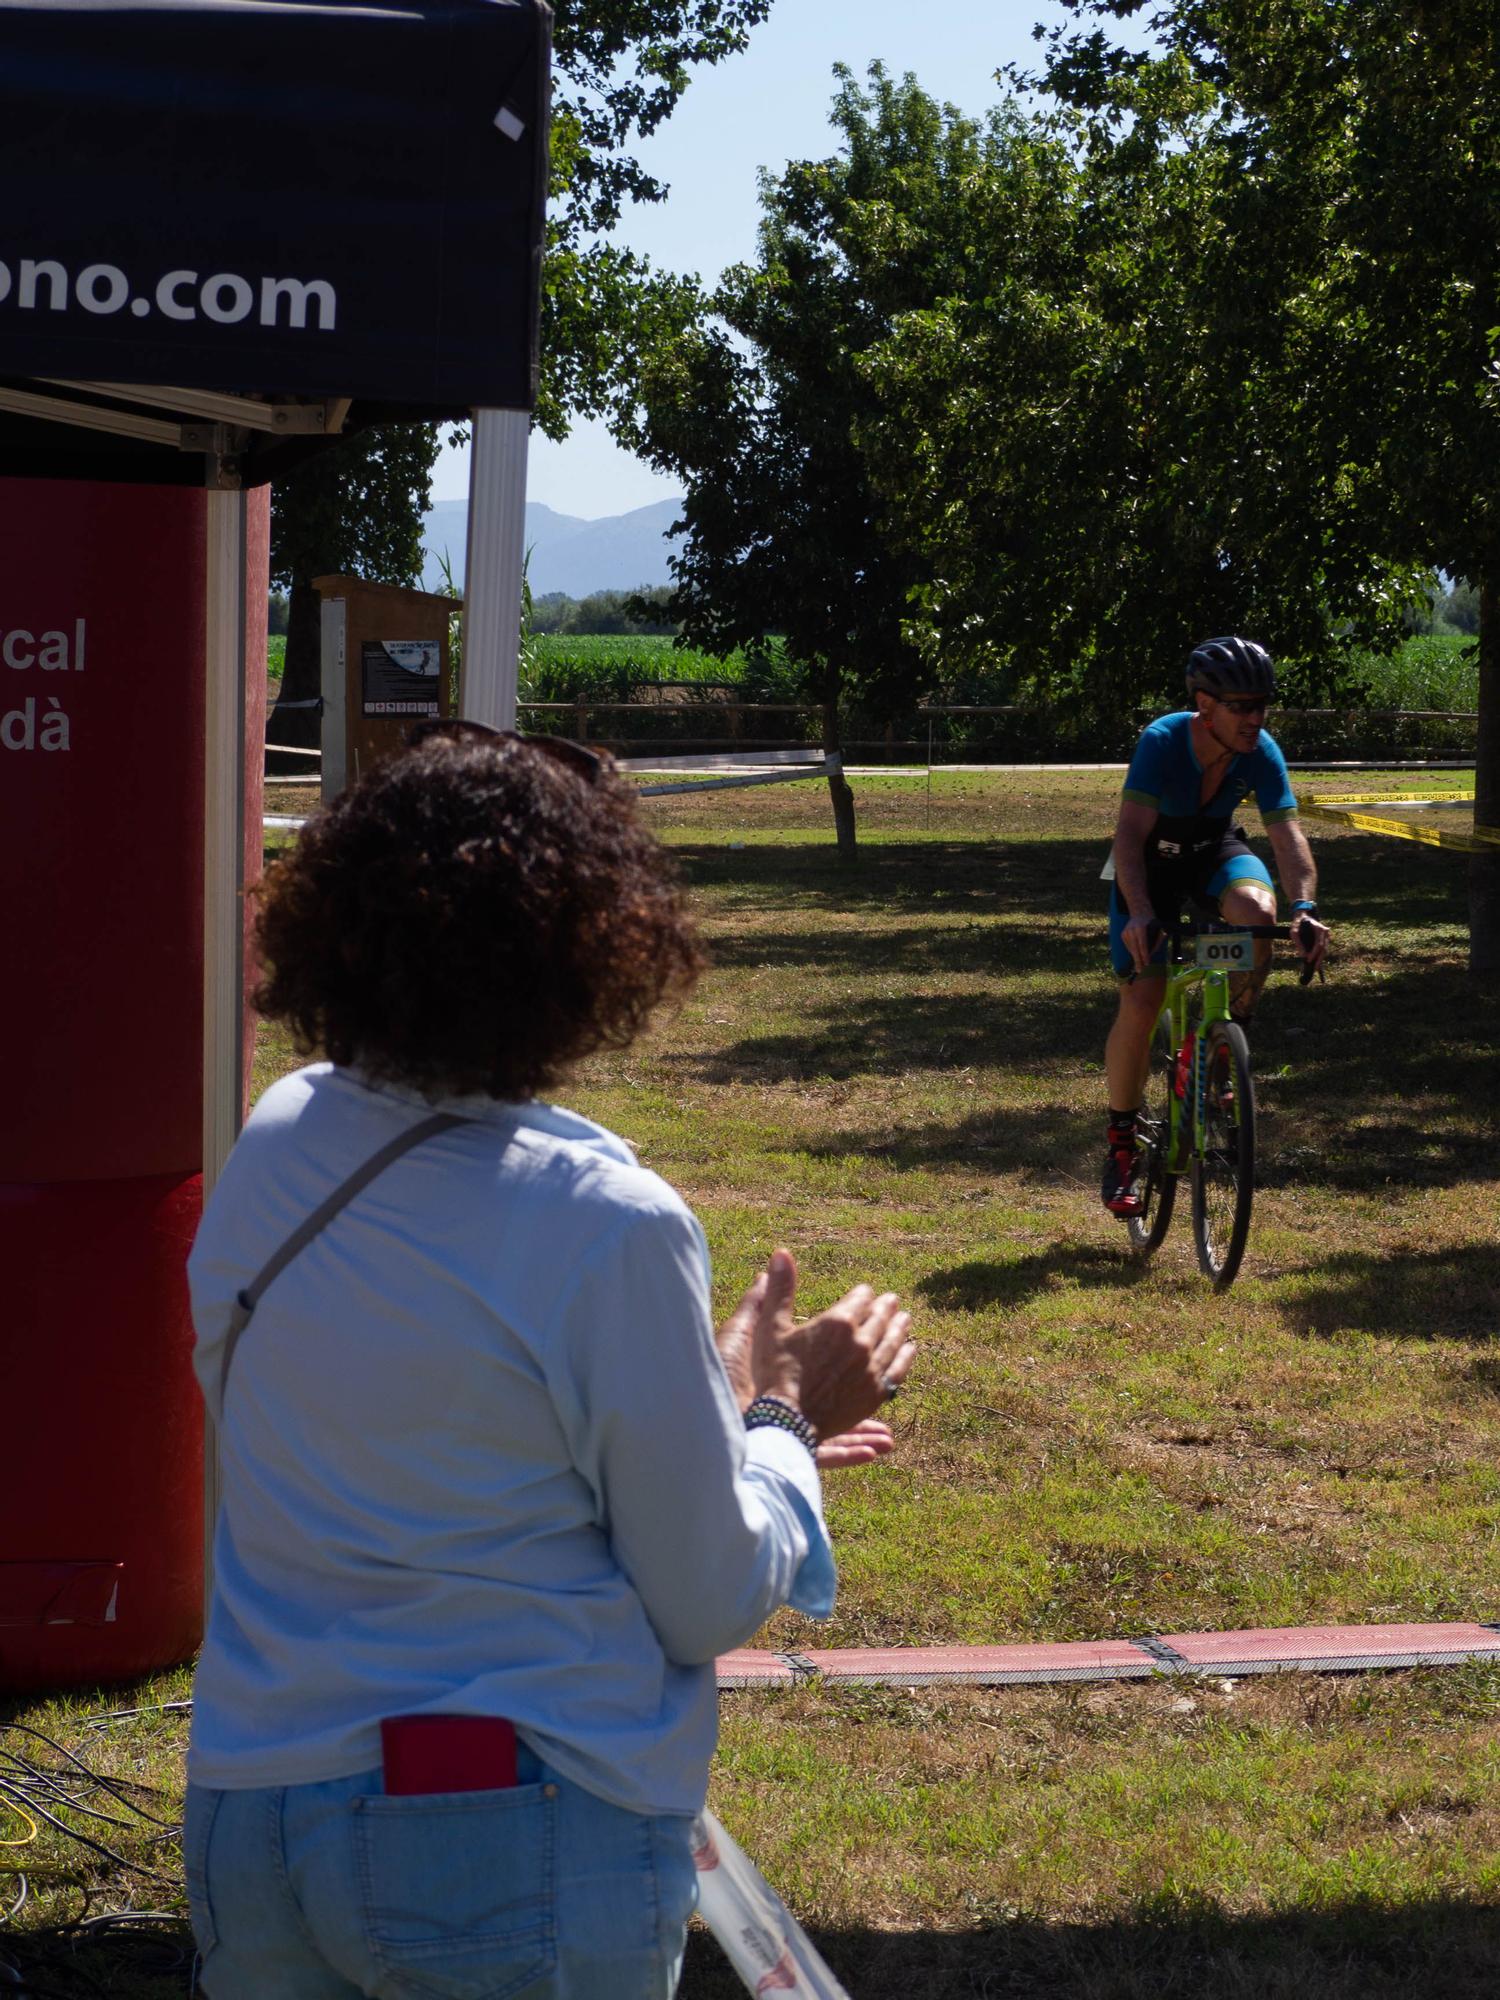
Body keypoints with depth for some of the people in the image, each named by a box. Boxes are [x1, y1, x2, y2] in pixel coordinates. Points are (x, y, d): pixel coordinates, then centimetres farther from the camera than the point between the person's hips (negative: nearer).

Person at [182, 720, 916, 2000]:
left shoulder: (277, 1145, 0)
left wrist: (728, 1418, 17)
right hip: (523, 1855, -6)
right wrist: (784, 1416, 8)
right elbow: (714, 1605, -10)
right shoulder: (608, 1229, -19)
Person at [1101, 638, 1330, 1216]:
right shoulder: (1162, 741, -32)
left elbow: (1287, 832, -26)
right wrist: (1140, 912, -54)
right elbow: (1130, 833, -40)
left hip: (1213, 851, 2)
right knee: (1141, 1004, -15)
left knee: (1257, 908, -34)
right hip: (1150, 861, -2)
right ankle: (1120, 1140, 6)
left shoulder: (1261, 752, -22)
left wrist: (1305, 906, -44)